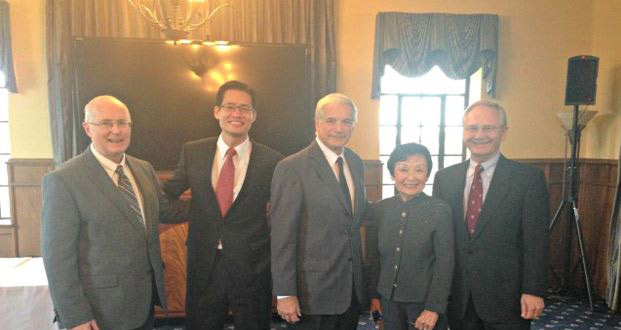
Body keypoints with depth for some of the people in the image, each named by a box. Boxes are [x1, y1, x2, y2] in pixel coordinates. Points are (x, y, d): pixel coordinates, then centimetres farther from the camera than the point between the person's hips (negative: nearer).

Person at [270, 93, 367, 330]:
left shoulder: (356, 163, 7)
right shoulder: (292, 168, -14)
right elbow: (282, 237, -15)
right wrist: (285, 294, -14)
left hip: (352, 288, 6)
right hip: (313, 291, -6)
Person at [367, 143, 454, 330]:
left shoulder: (440, 210, -11)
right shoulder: (379, 209, -2)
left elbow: (445, 262, -10)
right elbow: (373, 256, 5)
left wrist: (434, 308, -12)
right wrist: (374, 294, 7)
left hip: (424, 300, -3)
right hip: (389, 299, 3)